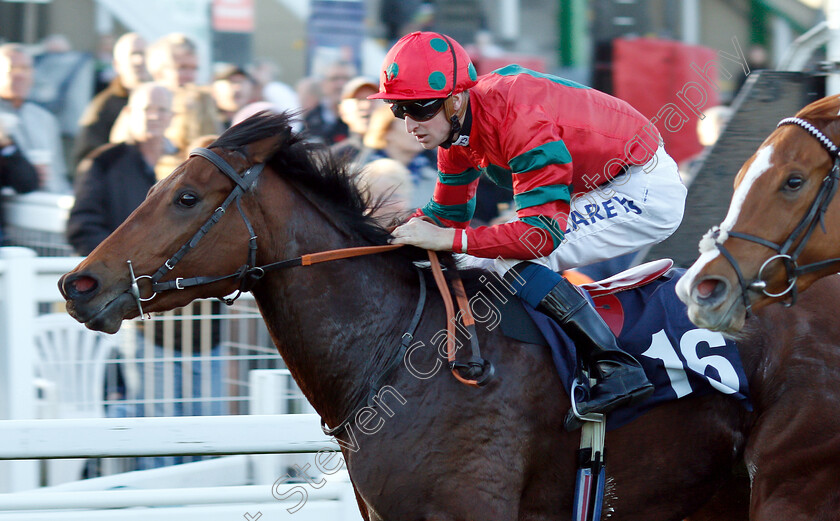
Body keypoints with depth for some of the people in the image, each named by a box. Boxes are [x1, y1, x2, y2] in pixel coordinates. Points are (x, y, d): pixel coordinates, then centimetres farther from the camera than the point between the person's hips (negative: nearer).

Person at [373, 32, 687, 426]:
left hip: (644, 190, -10)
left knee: (519, 261, -26)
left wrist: (450, 240, -40)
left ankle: (617, 371, -24)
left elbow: (542, 232, -37)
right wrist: (397, 228, -11)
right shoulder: (456, 125, -4)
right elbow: (449, 211, 8)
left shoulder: (520, 120, -33)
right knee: (475, 268, 6)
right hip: (595, 194, 10)